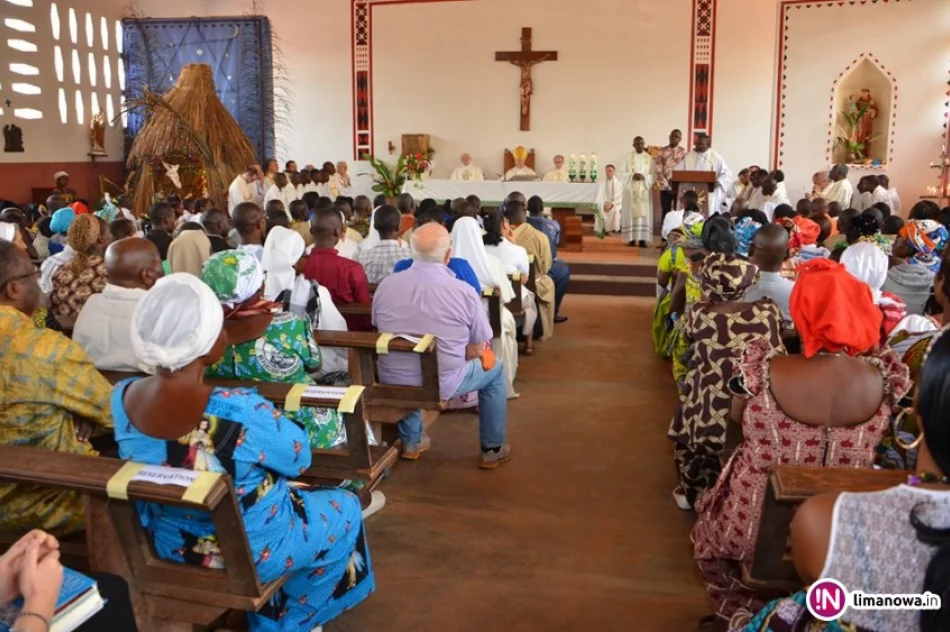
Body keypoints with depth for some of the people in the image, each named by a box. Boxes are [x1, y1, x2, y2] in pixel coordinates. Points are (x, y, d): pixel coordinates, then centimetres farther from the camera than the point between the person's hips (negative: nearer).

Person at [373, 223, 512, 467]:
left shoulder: (385, 286, -6)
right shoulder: (464, 292, -16)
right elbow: (478, 350, -6)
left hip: (392, 381, 4)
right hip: (442, 383, -3)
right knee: (494, 369, 23)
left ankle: (410, 442, 43)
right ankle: (492, 450, 32)